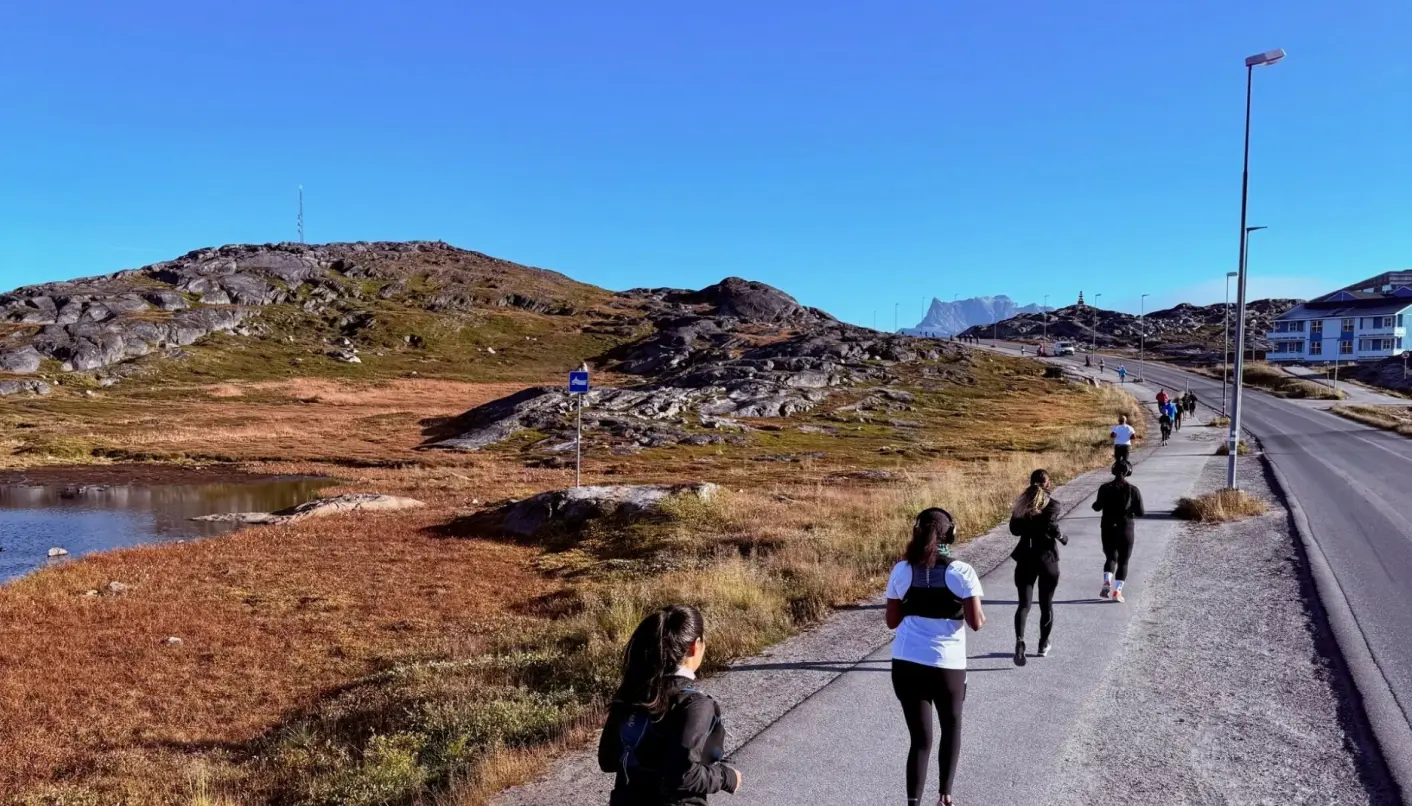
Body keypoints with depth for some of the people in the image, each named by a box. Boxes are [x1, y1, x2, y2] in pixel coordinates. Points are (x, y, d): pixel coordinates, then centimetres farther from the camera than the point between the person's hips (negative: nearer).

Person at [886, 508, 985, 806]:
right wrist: (982, 615, 11)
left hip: (906, 663, 2)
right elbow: (976, 622, -10)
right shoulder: (962, 572, -8)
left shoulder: (901, 571, 1)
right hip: (947, 665, -2)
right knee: (951, 727, 24)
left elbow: (892, 621, 6)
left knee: (920, 737, 9)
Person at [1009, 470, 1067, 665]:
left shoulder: (1023, 503, 3)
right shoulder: (1052, 504, -9)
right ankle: (1043, 645, 26)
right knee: (1046, 604, 15)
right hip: (1047, 558, -2)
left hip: (1026, 558, 2)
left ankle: (1019, 641, -23)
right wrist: (1062, 538, -6)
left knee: (1023, 604, 0)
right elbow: (1051, 526, -24)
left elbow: (1015, 529, -1)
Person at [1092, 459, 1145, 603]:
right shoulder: (1133, 490, -7)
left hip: (1107, 528, 1)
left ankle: (1107, 583, -7)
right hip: (1125, 529, -1)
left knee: (1110, 557, 17)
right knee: (1123, 561, 11)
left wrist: (1094, 504, 19)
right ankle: (1117, 591, 3)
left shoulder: (1105, 488, -6)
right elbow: (1140, 513, -5)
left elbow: (1097, 507, -3)